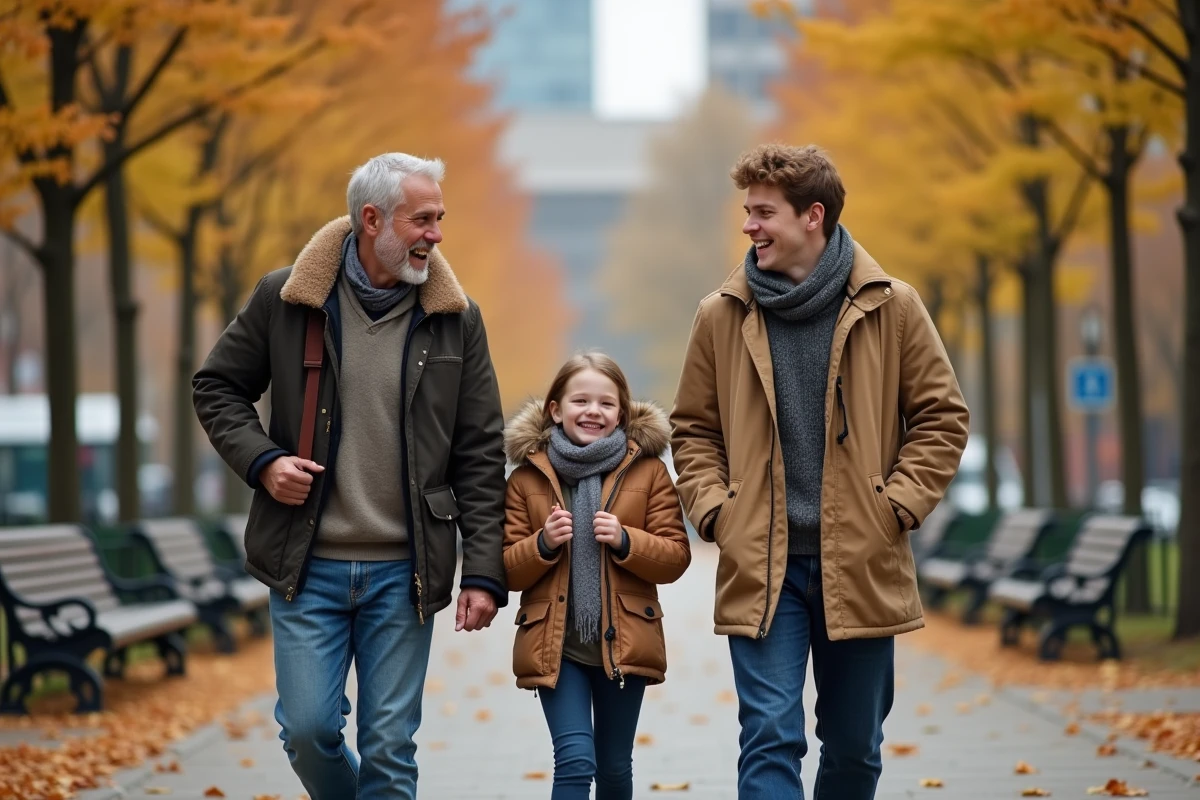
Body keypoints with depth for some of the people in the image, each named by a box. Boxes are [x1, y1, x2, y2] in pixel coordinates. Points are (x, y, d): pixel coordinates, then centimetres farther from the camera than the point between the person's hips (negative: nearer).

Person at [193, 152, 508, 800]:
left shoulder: (455, 318, 1)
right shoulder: (285, 299, -2)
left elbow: (480, 455, 2)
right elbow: (217, 387, 10)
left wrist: (484, 573, -4)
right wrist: (262, 461, -8)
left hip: (404, 572, 0)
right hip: (307, 565, 0)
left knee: (389, 747, 2)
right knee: (308, 727, 0)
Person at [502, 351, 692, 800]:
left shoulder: (648, 471, 2)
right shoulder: (527, 477, 2)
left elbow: (675, 558, 0)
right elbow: (507, 571, 4)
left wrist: (625, 541, -17)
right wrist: (543, 544, -15)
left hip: (623, 642, 1)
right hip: (556, 646, -1)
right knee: (575, 761, -14)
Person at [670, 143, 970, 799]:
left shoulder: (890, 307, 0)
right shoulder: (721, 316, 4)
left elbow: (942, 418, 4)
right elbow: (693, 430, 13)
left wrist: (895, 506, -6)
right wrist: (715, 510, -3)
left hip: (861, 565, 0)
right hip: (760, 566, 0)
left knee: (854, 747, 12)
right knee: (770, 739, -9)